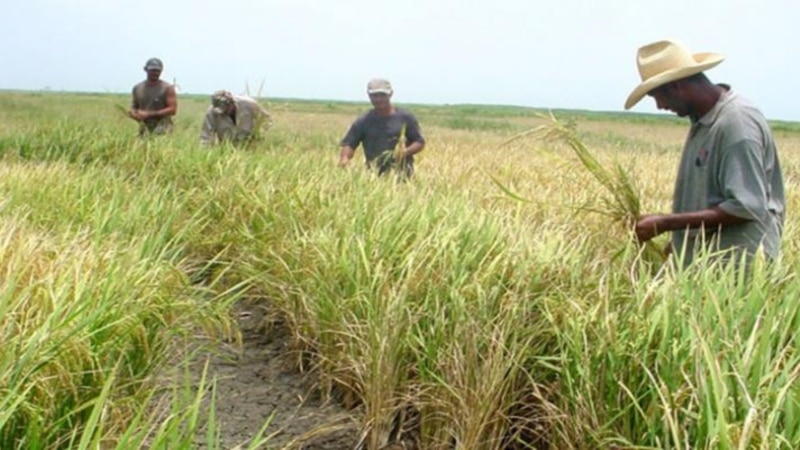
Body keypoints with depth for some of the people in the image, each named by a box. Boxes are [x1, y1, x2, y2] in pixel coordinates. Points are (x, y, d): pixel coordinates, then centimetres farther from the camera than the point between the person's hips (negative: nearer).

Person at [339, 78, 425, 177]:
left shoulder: (405, 117, 6)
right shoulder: (363, 121, 8)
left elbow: (420, 142, 9)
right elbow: (349, 144, 4)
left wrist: (406, 151, -12)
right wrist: (344, 158, -18)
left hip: (402, 174, -1)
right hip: (374, 175, 1)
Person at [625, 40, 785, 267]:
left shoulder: (737, 122, -19)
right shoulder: (703, 120, 9)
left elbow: (746, 207, -22)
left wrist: (665, 223, -21)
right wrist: (677, 243, 10)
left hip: (736, 267, -8)